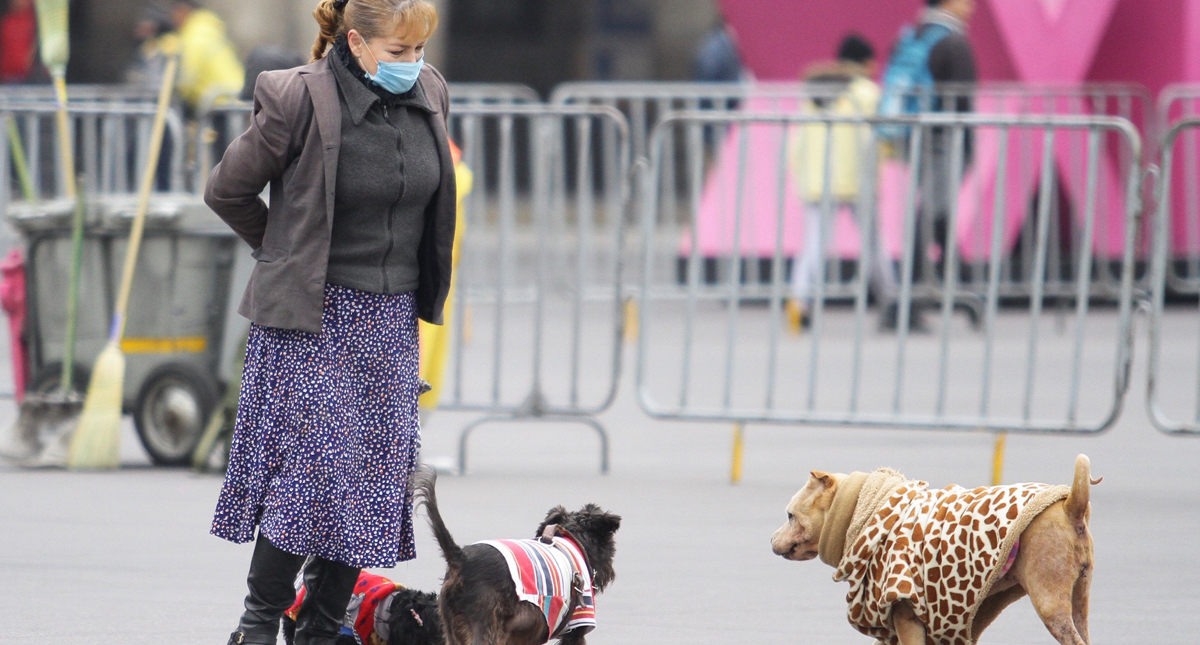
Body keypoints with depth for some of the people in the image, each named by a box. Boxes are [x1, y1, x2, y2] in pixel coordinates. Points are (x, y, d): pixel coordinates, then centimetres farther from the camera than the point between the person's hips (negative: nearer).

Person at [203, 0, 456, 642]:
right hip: (313, 320, -6)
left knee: (375, 482, 3)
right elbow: (227, 191, -2)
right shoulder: (300, 101, -14)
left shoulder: (429, 95, 4)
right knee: (316, 466, -13)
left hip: (392, 318, 6)